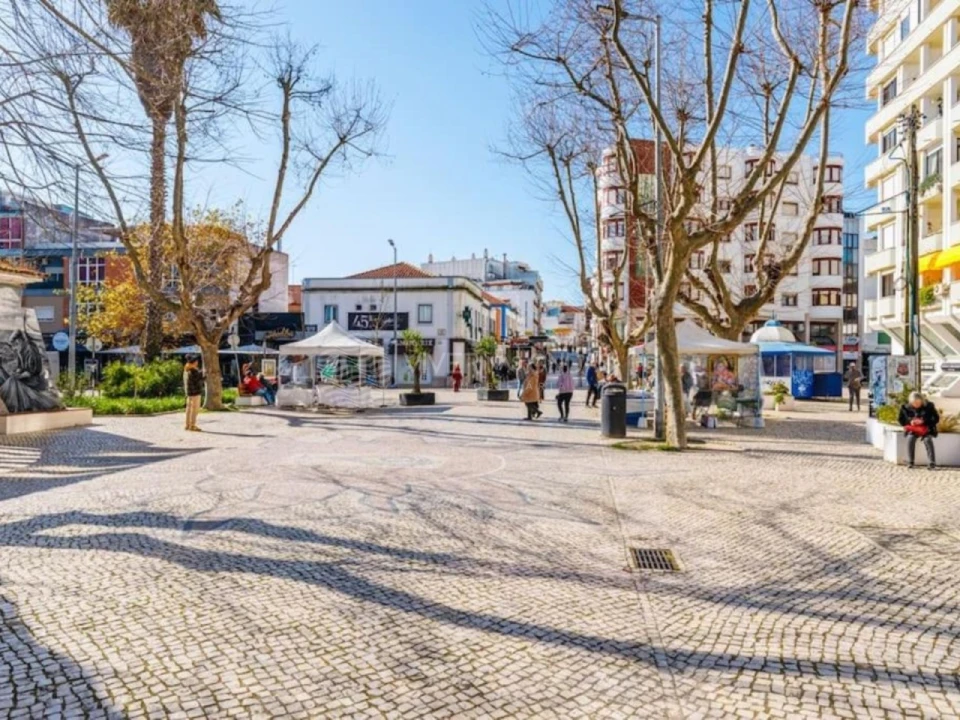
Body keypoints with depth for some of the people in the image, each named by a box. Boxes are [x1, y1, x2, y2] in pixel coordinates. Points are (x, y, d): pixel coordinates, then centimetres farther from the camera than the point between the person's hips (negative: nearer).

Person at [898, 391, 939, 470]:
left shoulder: (929, 406, -6)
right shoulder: (905, 407, -3)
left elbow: (936, 418, -6)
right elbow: (900, 420, 5)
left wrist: (923, 421, -22)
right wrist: (910, 421, -17)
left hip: (926, 428, -1)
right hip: (912, 428, 1)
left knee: (927, 439, -32)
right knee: (910, 438, -31)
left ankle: (932, 463, -27)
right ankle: (910, 462, -22)